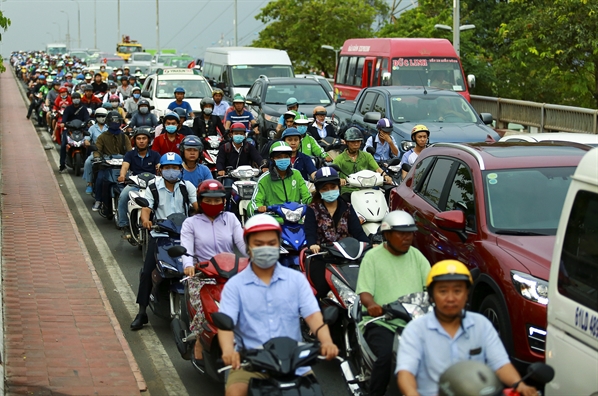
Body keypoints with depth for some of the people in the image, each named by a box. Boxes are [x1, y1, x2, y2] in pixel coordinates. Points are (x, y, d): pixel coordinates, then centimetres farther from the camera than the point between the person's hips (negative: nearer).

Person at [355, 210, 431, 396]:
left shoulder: (416, 255, 17)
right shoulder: (373, 257, 5)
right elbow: (364, 292, -5)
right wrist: (371, 305, -29)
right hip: (382, 322, -4)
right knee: (387, 355, -32)